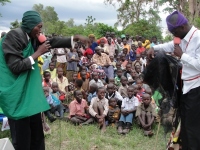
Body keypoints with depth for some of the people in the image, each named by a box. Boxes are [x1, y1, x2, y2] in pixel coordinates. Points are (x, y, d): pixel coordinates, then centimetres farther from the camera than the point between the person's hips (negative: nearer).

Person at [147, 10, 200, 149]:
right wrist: (154, 48, 13)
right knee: (185, 123, 20)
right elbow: (171, 45, 27)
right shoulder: (183, 38, 7)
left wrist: (181, 55, -21)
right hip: (185, 86, 9)